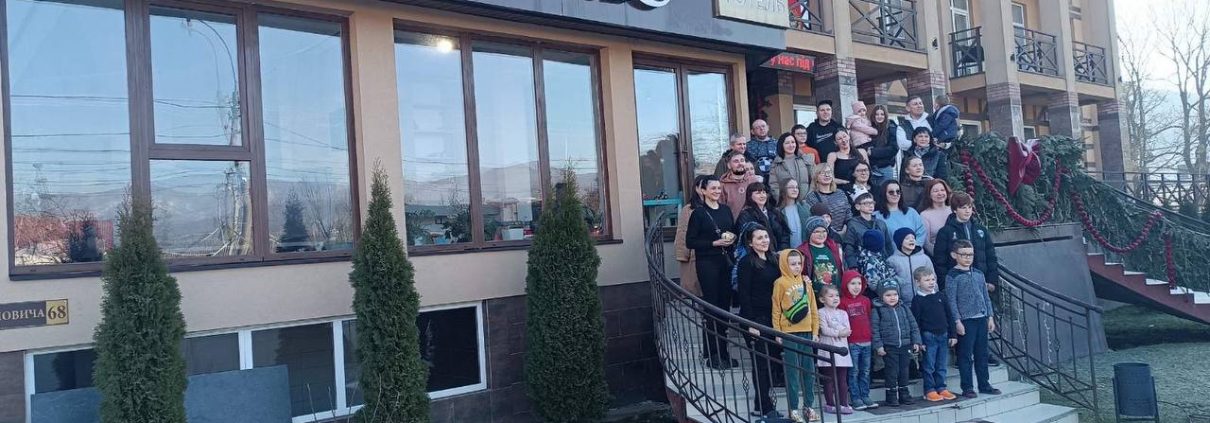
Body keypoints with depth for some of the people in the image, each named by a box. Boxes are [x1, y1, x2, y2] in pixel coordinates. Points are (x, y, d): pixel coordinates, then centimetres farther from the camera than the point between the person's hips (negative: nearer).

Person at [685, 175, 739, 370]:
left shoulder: (726, 210, 10)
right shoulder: (698, 213, -6)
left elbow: (733, 231, 21)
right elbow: (690, 242, -9)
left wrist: (732, 237, -2)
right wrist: (715, 243, -15)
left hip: (726, 262, 6)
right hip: (707, 264, -5)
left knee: (725, 306, 8)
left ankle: (722, 352, 19)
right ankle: (712, 356, 6)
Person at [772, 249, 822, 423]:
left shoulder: (805, 282, 10)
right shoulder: (780, 283, -5)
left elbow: (813, 308, 12)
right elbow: (776, 310, -6)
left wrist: (815, 330, 7)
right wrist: (778, 333, -9)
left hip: (806, 332, 5)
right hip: (789, 333, -5)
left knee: (809, 370, 9)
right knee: (792, 372, 1)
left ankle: (808, 406, 19)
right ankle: (793, 408, 8)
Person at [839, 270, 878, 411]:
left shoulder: (866, 300, 10)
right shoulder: (843, 302, -5)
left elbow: (870, 319, 16)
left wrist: (871, 334, 11)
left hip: (866, 342, 5)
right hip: (852, 343, -5)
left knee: (865, 372, 11)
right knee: (854, 372, 1)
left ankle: (865, 397, 19)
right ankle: (855, 399, 7)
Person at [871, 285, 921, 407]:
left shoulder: (904, 309, 10)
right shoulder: (878, 311, -4)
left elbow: (913, 326, 12)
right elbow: (875, 330, -7)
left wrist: (916, 342, 4)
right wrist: (878, 346, -13)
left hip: (905, 346, 4)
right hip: (889, 347, -4)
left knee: (904, 371, 12)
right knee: (892, 372, -1)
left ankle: (904, 394, 23)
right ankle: (891, 396, 9)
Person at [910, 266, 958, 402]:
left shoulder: (941, 296, 8)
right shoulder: (918, 300, -7)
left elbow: (949, 316, 12)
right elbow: (916, 322, -8)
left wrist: (953, 335, 9)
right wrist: (919, 341, -10)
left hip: (943, 335, 5)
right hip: (928, 336, -5)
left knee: (942, 365, 11)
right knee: (928, 366, 0)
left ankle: (941, 388, 20)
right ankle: (929, 390, 7)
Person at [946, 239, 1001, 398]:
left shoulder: (979, 274, 12)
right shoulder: (952, 276, -6)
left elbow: (986, 297, 16)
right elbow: (951, 300, -9)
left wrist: (990, 316, 11)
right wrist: (957, 321, -13)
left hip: (981, 318, 6)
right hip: (965, 320, -6)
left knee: (982, 354, 13)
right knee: (965, 355, -1)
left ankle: (984, 384, 23)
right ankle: (967, 388, 6)